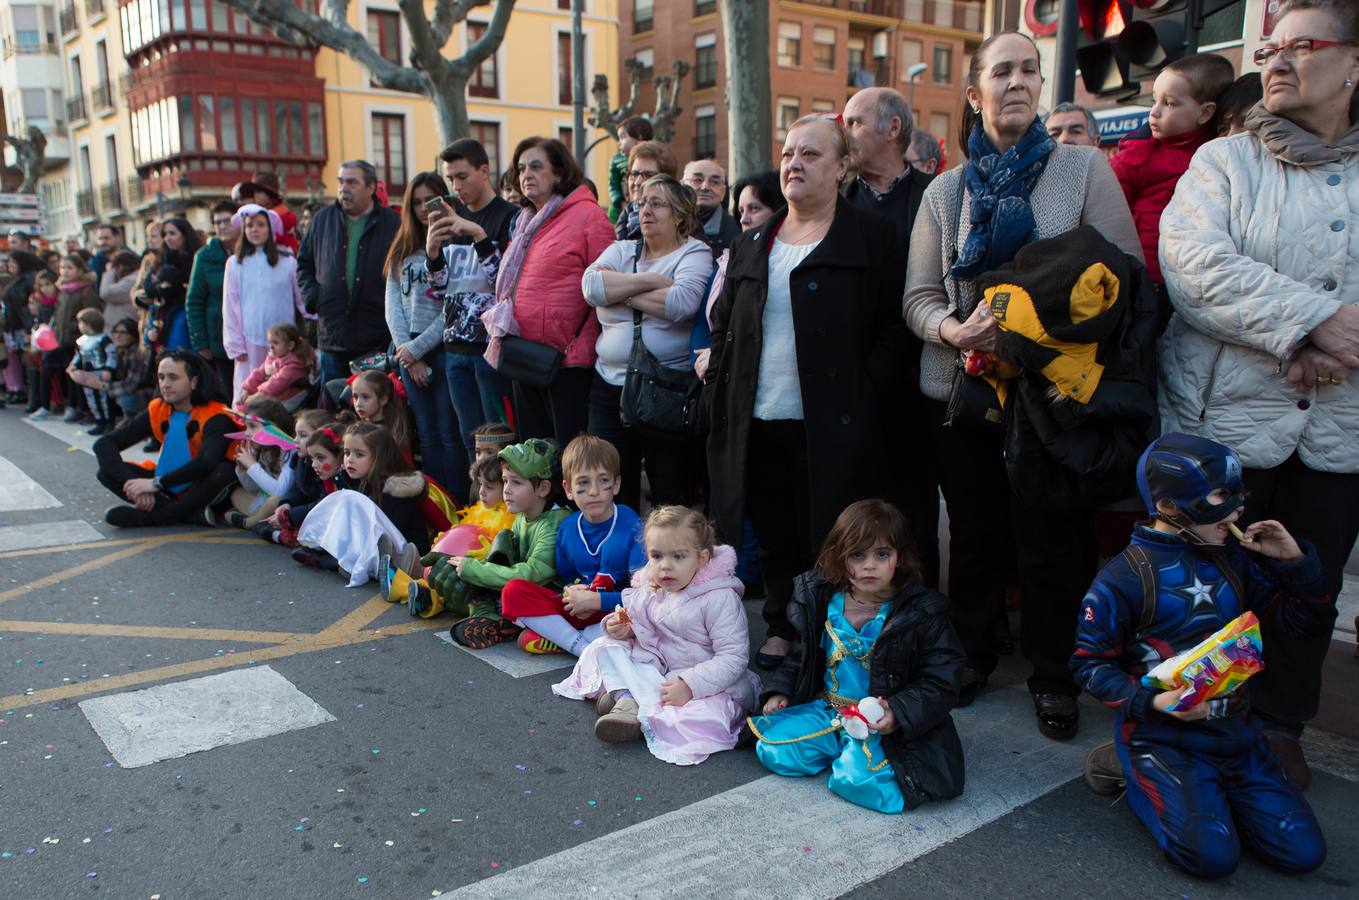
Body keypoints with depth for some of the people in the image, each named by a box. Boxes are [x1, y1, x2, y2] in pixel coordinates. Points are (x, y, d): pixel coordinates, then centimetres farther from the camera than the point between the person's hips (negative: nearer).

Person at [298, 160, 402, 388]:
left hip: (378, 338, -3)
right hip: (332, 335, 4)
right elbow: (304, 264, 17)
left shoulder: (391, 222, -1)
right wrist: (313, 297, 4)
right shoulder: (323, 218, 11)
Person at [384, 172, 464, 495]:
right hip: (409, 351, 5)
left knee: (450, 433, -2)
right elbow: (393, 305, 9)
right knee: (427, 434, 10)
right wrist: (407, 352, -3)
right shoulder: (401, 251, 14)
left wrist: (417, 348, -8)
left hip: (446, 347, -5)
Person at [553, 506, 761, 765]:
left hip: (705, 682, -6)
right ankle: (626, 697, -26)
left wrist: (690, 685, -30)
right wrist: (622, 628, -5)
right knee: (604, 647, -4)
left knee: (706, 715, -36)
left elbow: (733, 658, -21)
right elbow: (638, 625, 20)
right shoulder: (649, 588, 0)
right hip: (651, 670, 6)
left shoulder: (720, 598, -19)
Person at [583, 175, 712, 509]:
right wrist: (651, 280, -12)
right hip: (610, 388, 5)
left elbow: (682, 302, -20)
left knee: (672, 497, 3)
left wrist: (620, 291, -8)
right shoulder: (621, 250, 13)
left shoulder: (694, 253, 0)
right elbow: (591, 286, -6)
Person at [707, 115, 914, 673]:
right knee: (774, 537, 14)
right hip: (755, 424, 5)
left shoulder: (872, 239, -1)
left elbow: (893, 329, -6)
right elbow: (723, 327, 18)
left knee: (828, 539, 2)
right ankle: (780, 629, 29)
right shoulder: (752, 245, 15)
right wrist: (719, 391, 7)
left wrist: (866, 398, -15)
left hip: (831, 426, -5)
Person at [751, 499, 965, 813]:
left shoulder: (922, 612, -14)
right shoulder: (821, 601, 0)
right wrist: (779, 690, 3)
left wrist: (899, 713, -26)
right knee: (771, 749, -12)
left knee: (859, 780, -29)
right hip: (826, 710, 5)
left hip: (884, 724, -5)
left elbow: (940, 683, -11)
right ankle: (844, 748, 9)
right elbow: (802, 655, 17)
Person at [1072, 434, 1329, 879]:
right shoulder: (1124, 577, -13)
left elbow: (1310, 623, 10)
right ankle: (1133, 774, 6)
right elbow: (1090, 663, -8)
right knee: (1212, 854, -19)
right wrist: (1151, 702, -23)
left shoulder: (1234, 559, 6)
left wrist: (1294, 560, -6)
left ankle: (1204, 788, 18)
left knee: (1303, 852, -2)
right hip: (1161, 733, -6)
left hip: (1235, 727, 6)